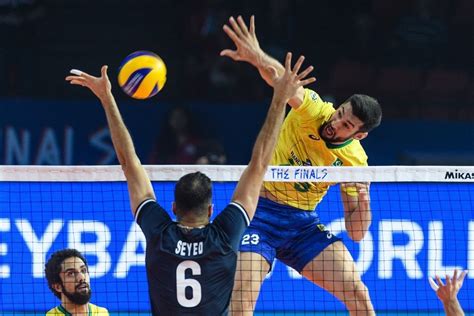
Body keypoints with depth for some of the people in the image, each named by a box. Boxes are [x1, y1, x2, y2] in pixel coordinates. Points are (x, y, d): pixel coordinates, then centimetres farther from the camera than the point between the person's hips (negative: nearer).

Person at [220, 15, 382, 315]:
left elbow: (355, 232, 0)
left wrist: (363, 203, -22)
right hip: (261, 211, -4)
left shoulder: (355, 161, -4)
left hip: (303, 223, 4)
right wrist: (258, 58, -58)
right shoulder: (313, 110, -14)